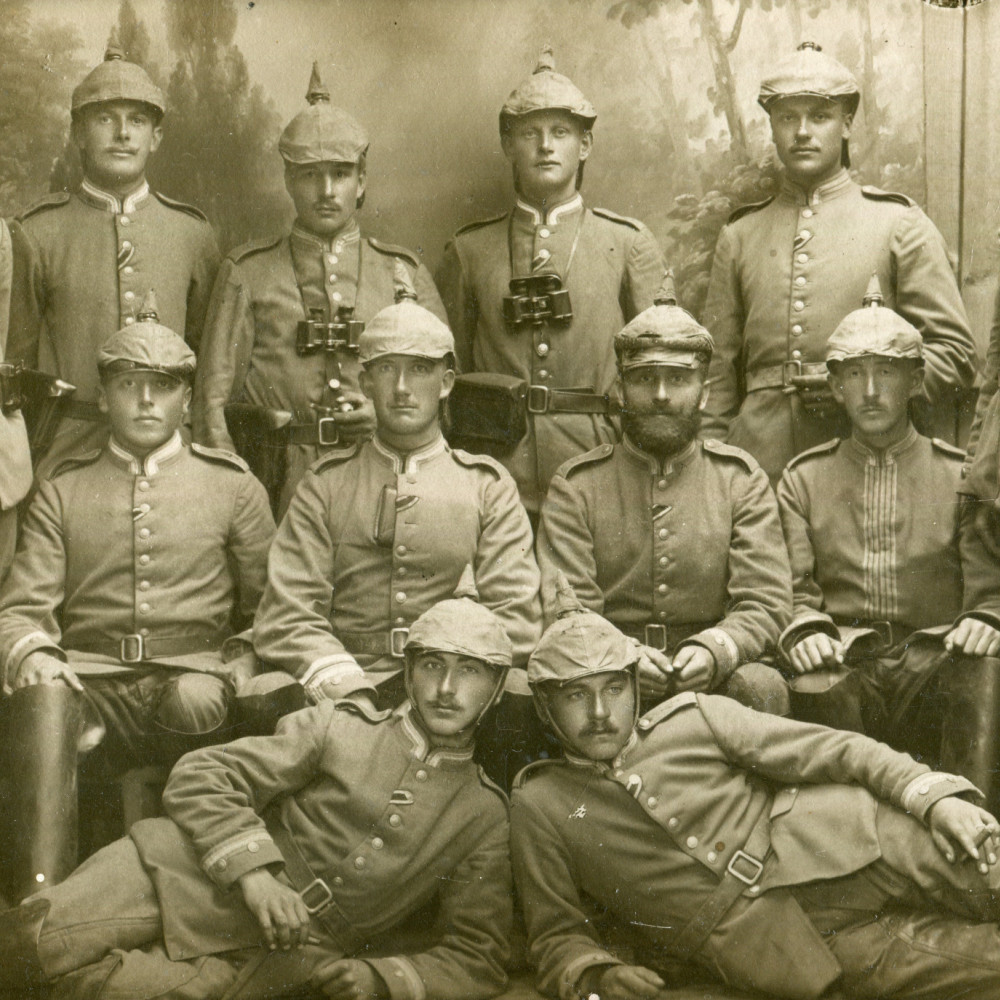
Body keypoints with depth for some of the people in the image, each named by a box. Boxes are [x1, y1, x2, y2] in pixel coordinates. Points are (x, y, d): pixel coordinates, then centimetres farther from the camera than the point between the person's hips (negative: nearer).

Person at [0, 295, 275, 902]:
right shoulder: (63, 490, 19)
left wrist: (242, 670, -4)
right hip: (91, 682, 1)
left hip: (192, 681, -1)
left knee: (195, 702, -37)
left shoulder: (233, 484, 16)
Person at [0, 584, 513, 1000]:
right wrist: (254, 873, -17)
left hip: (278, 957, 0)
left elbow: (476, 958, 8)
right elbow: (200, 777, -2)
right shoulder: (336, 728, 4)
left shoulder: (486, 816, 6)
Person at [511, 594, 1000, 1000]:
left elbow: (833, 750, 2)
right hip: (763, 941, -2)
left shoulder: (693, 716, 7)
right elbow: (556, 935, 10)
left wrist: (933, 793, -12)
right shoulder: (538, 807, 7)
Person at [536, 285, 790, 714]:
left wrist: (713, 650, -23)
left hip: (710, 677, 2)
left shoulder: (741, 479, 10)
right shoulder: (576, 485, 7)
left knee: (762, 687, -30)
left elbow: (767, 602, -1)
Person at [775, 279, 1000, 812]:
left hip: (935, 663, 0)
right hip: (842, 663, 0)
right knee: (819, 683, -36)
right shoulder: (803, 479, 19)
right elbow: (792, 589, 10)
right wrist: (805, 629, -14)